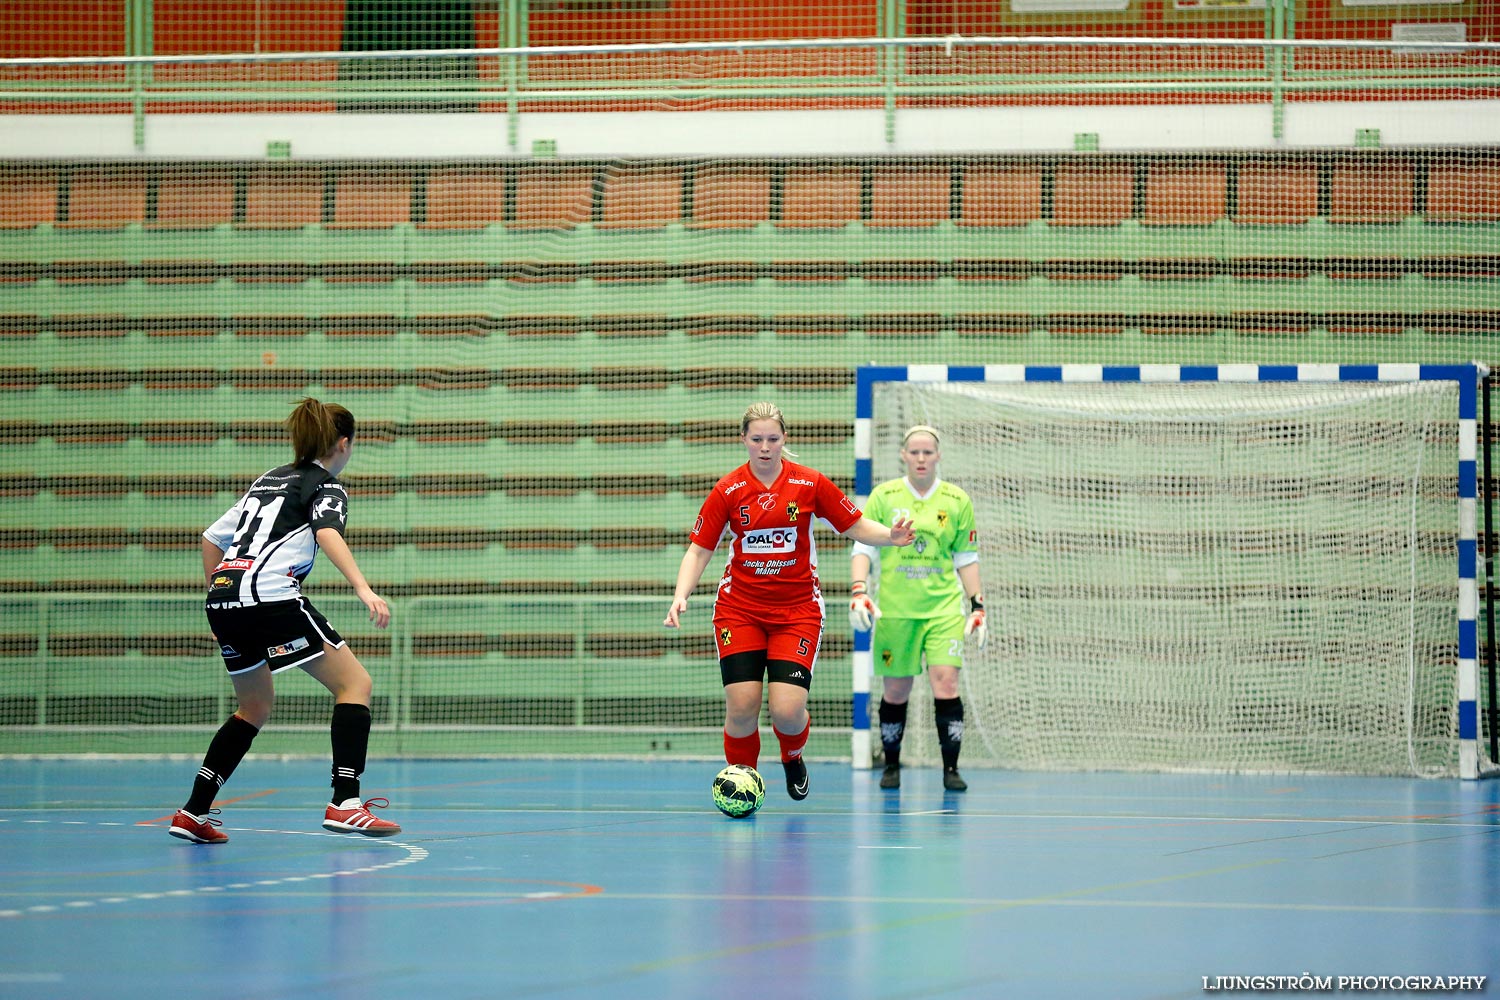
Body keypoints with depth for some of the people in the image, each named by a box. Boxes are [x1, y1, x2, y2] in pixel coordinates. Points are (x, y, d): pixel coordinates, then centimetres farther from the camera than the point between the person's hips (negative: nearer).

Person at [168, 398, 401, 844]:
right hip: (270, 597, -8)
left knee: (255, 707, 24)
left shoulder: (267, 481, 27)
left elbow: (212, 537, 29)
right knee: (354, 682, -1)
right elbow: (328, 533, -17)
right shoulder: (326, 486, 5)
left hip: (222, 598, 8)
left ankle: (194, 811, 18)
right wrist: (364, 590, -29)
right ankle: (344, 803, -14)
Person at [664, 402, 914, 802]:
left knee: (787, 710, -13)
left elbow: (855, 525, 5)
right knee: (741, 706, -11)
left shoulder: (811, 484, -4)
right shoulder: (727, 491, -3)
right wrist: (681, 595, -15)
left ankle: (793, 758, 22)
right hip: (739, 609, 1)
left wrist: (890, 536, -14)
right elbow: (699, 549, 0)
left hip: (797, 610, -1)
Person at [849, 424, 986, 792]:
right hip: (894, 609, 0)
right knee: (895, 690, 4)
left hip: (943, 607, 0)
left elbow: (966, 557, 10)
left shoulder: (957, 501, 5)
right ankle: (891, 765, 21)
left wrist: (977, 606, 6)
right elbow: (863, 548, 1)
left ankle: (951, 768, -8)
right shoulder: (884, 496, 2)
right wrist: (858, 592, -13)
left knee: (946, 682, -13)